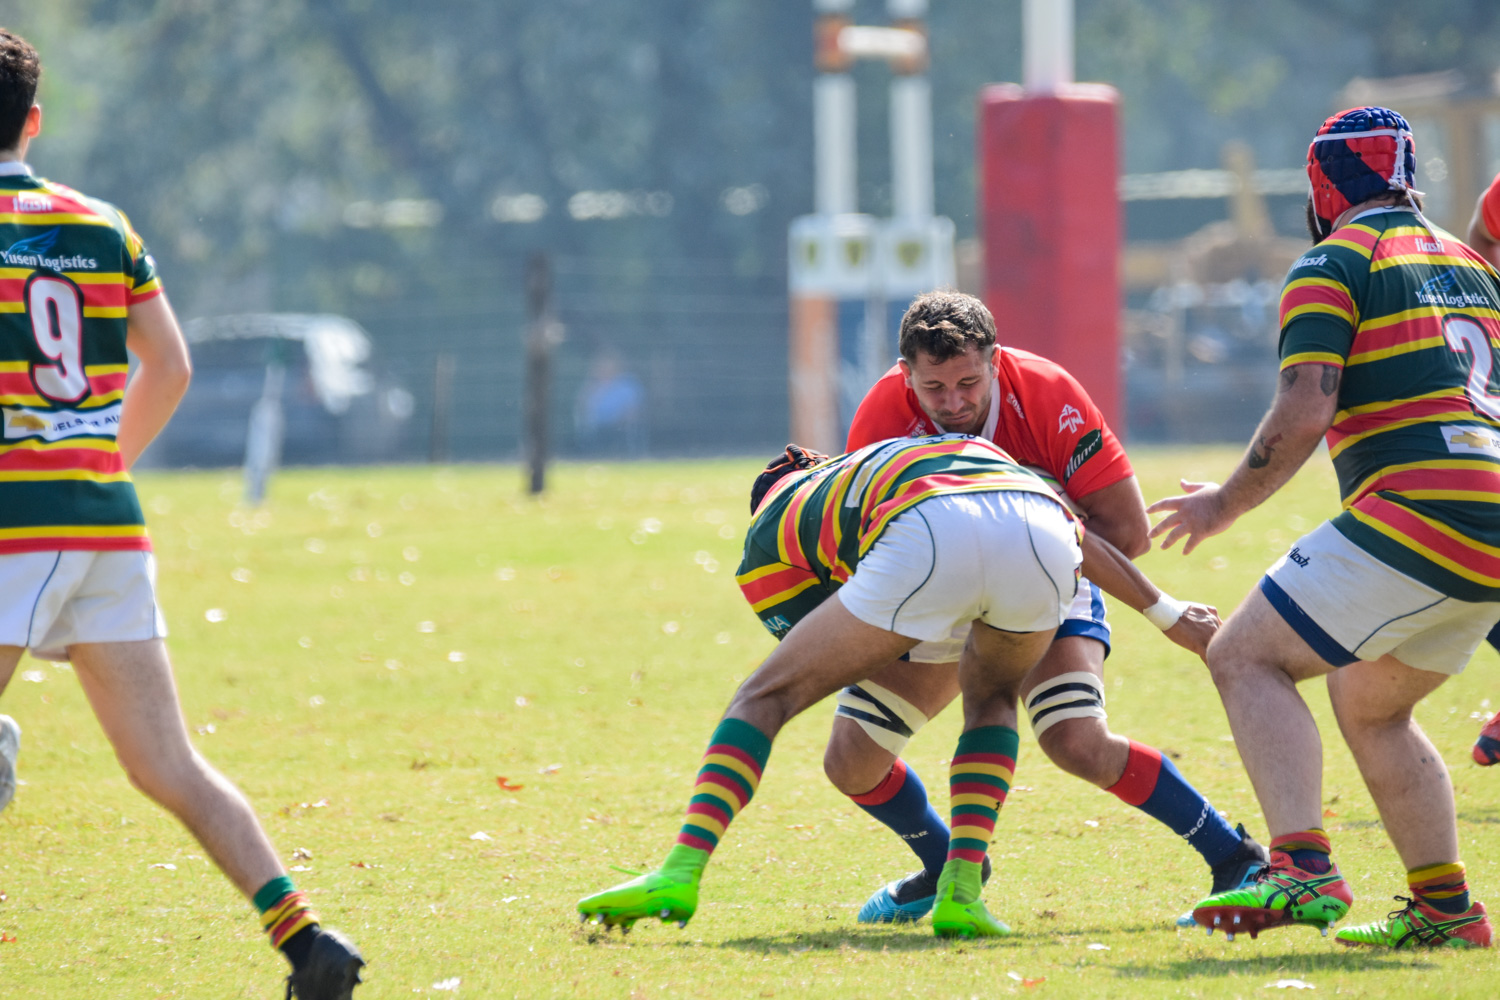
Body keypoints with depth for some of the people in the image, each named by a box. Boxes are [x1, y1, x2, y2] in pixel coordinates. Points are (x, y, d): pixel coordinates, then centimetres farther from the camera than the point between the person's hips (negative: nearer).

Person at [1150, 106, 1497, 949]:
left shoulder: (1331, 268, -2)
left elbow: (1304, 416, -11)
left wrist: (1226, 504, 2)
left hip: (1419, 511, -8)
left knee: (1247, 657, -3)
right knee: (1369, 703, 24)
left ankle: (1305, 870, -21)